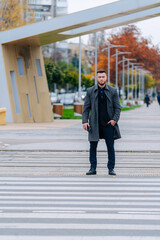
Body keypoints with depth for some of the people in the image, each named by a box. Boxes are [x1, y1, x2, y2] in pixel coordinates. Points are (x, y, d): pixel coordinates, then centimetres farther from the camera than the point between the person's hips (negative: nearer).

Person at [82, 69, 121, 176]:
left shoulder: (113, 91, 3)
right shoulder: (90, 91, 5)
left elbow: (117, 107, 4)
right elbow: (86, 108, 6)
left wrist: (114, 120, -9)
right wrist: (85, 121, -4)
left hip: (108, 123, -1)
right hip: (95, 124, 1)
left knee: (110, 147, 1)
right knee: (93, 146, 3)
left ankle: (111, 169, 9)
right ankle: (93, 168, 11)